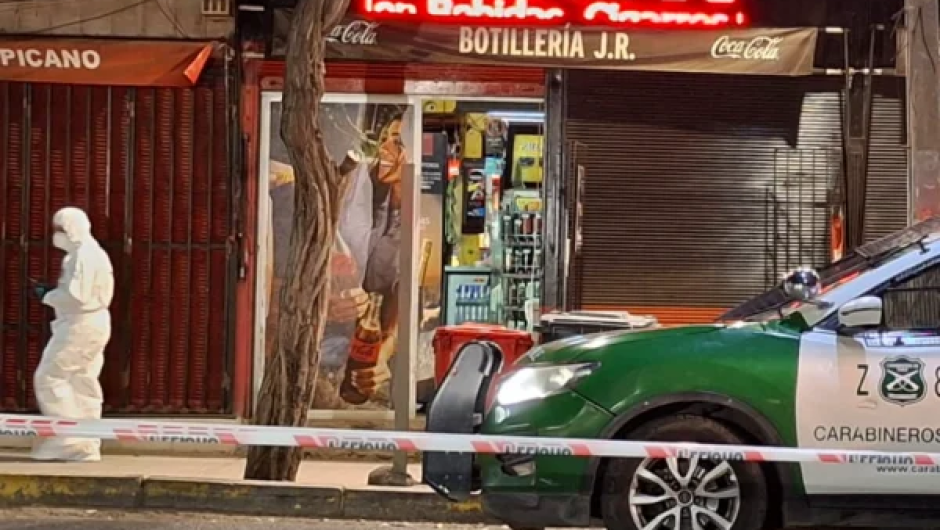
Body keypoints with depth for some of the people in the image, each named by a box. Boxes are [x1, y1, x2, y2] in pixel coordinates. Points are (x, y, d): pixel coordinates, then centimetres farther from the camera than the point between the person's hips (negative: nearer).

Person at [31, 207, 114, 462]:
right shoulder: (93, 253, 17)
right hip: (92, 325, 10)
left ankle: (67, 438, -8)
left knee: (49, 377, -6)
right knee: (83, 383, 11)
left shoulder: (82, 256, -16)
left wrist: (47, 296, -10)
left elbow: (76, 296, -24)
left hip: (80, 326, -10)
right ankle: (86, 445, 12)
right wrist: (53, 292, 9)